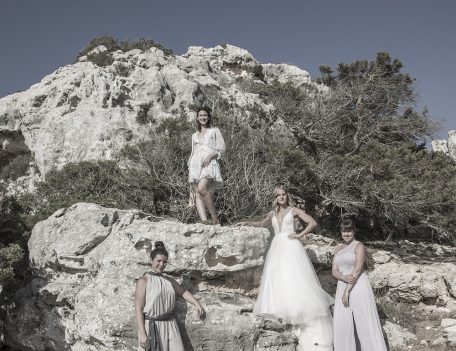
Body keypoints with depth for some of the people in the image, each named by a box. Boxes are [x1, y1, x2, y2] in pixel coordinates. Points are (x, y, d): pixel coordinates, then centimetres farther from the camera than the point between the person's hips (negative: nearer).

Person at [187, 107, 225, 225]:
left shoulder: (214, 131, 15)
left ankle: (215, 218, -22)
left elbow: (221, 148, 6)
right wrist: (189, 171, 15)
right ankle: (204, 221, -22)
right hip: (196, 164, 5)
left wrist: (210, 156, -12)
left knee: (202, 189, -29)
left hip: (209, 163, -5)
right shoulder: (194, 135, 26)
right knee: (197, 194, -13)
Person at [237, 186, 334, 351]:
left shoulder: (293, 210, 5)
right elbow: (262, 223, 37)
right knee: (277, 278, -6)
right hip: (277, 248, 5)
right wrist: (247, 223, 27)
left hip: (291, 248, -5)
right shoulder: (272, 214, 18)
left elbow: (313, 223, 0)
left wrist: (299, 235, -7)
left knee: (296, 278, -12)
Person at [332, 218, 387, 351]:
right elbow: (334, 271, 7)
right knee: (342, 323, 3)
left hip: (358, 287, -6)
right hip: (342, 286, 6)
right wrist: (344, 277, -15)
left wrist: (347, 291, -16)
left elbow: (357, 270, -13)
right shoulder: (338, 248, 14)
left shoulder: (359, 246, -4)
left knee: (365, 321, -4)